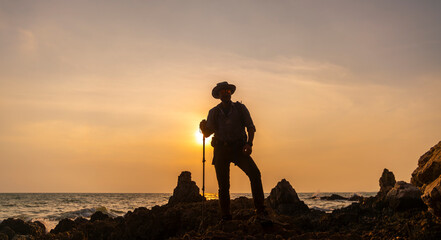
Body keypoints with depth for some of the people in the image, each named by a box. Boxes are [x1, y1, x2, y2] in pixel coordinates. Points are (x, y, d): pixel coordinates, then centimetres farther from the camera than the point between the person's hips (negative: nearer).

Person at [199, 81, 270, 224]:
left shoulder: (240, 108, 8)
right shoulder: (214, 112, 11)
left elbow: (251, 127, 4)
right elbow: (207, 133, 9)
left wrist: (249, 143, -13)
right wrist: (203, 127, -15)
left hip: (238, 148, -1)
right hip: (221, 149, 2)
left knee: (254, 173, -22)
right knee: (223, 185, -1)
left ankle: (260, 212, -21)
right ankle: (225, 217, 11)